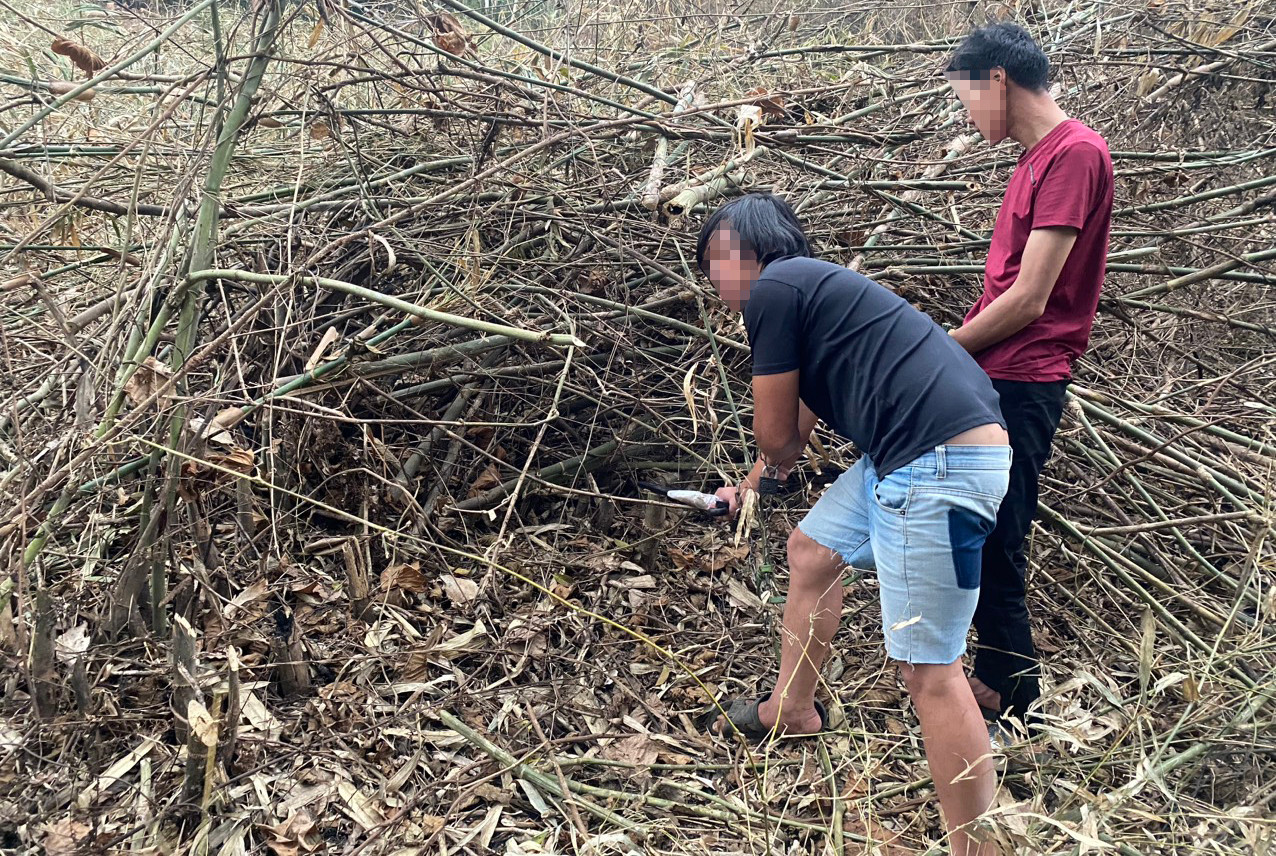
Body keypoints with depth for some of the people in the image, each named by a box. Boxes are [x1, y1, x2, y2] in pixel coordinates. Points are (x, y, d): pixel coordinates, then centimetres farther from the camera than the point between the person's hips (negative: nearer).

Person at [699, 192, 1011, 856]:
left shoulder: (775, 287, -7)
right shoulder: (812, 288, 22)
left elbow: (776, 436, -3)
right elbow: (798, 423, 37)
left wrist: (778, 466, 21)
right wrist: (747, 489, 51)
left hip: (941, 463, -10)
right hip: (903, 456, 10)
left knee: (927, 665, -9)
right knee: (810, 551, 25)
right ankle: (792, 710, 43)